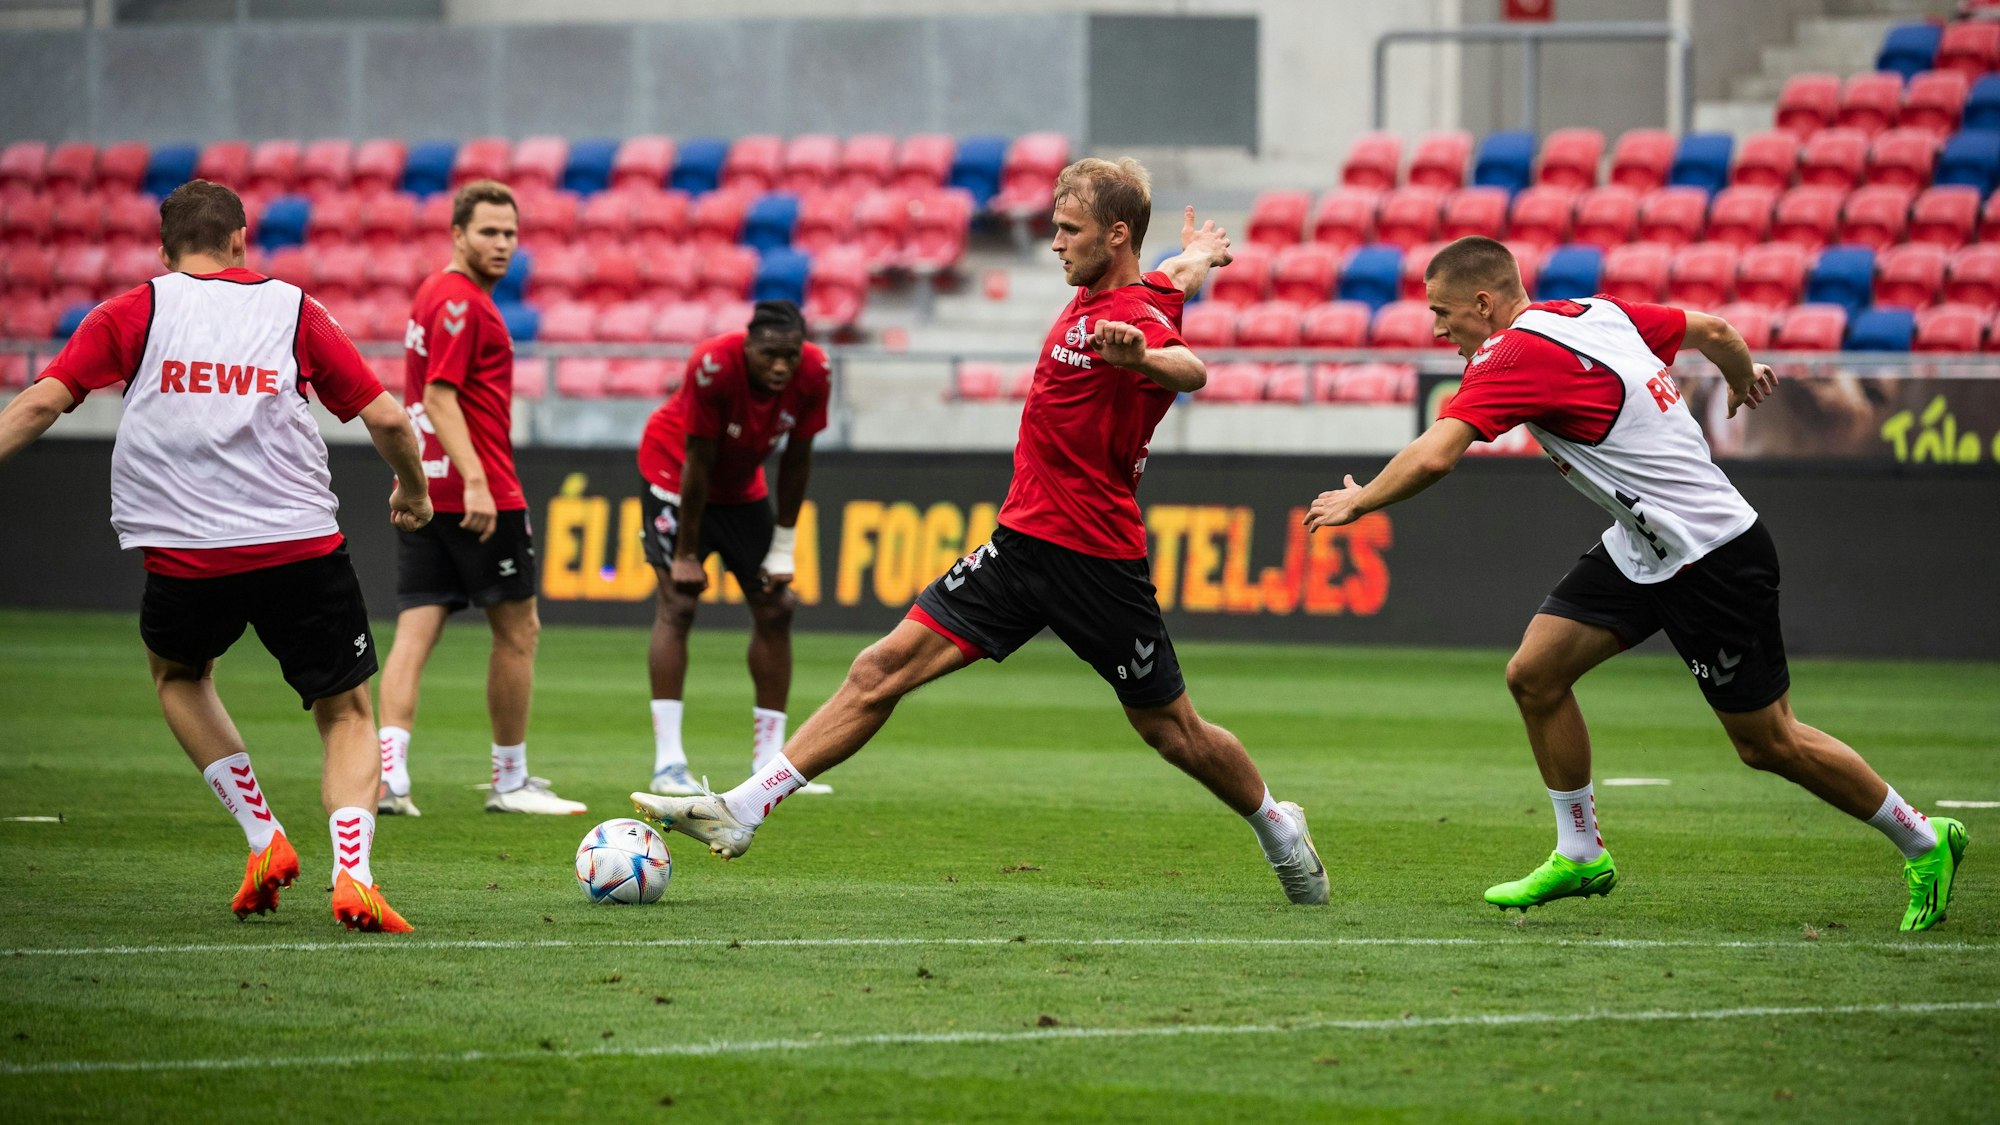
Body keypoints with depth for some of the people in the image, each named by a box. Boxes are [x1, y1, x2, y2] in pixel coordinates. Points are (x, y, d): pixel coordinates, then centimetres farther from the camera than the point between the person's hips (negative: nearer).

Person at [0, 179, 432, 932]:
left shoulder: (134, 313, 7)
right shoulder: (294, 310, 9)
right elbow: (386, 418, 8)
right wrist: (413, 491, 26)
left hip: (184, 556, 0)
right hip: (301, 547, 0)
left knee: (178, 675, 30)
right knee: (346, 713, 13)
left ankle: (264, 839, 16)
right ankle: (352, 876, -10)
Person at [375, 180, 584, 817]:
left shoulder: (436, 294, 17)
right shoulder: (462, 302, -13)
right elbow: (440, 398, -20)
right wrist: (476, 482, -27)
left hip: (423, 493, 9)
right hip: (479, 498, -9)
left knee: (416, 632, -1)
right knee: (518, 631, 4)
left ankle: (388, 772, -14)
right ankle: (511, 782, 11)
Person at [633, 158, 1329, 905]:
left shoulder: (1137, 315, -19)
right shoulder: (1098, 296, 7)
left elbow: (1190, 370, -44)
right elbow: (1174, 282, 30)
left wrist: (1141, 359, -65)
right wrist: (1192, 261, 52)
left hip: (1096, 557, -8)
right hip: (1022, 539, 8)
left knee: (1172, 731, 7)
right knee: (882, 669, -2)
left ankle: (1277, 828, 34)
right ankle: (743, 810, -5)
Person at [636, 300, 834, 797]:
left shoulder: (812, 373, -21)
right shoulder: (714, 366, -35)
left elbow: (796, 459, -8)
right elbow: (697, 464, -27)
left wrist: (783, 548, -5)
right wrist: (686, 555, -22)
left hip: (742, 486, 6)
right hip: (674, 471, -6)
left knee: (775, 608, 2)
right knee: (677, 603, -16)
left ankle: (769, 760, 9)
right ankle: (668, 763, -19)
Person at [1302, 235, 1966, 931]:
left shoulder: (1518, 354, -21)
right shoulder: (1598, 313, 4)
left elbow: (1433, 457, -30)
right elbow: (1711, 329, 16)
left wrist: (1358, 502, -12)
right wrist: (1745, 376, 38)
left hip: (1712, 557, -9)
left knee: (1768, 743, 3)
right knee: (1534, 674, 2)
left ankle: (1922, 842, 19)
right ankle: (1580, 855, 14)